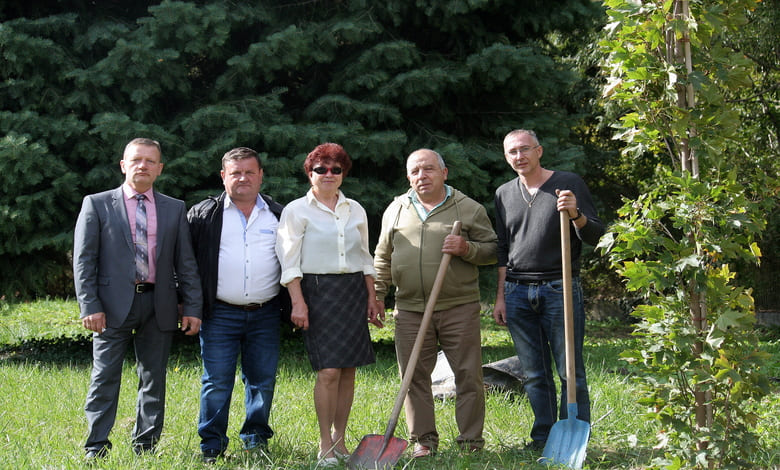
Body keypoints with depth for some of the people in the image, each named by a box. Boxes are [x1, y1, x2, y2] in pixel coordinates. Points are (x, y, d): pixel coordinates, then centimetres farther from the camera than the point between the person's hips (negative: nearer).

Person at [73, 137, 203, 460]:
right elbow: (84, 260, -1)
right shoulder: (97, 205, 3)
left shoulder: (175, 209, 11)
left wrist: (192, 307, 3)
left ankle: (146, 447, 17)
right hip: (114, 305, -3)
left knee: (154, 379, 7)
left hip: (159, 306, 3)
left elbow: (186, 262, 10)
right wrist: (90, 306, -10)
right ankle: (96, 450, 6)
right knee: (105, 378, 0)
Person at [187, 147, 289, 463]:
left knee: (262, 380, 8)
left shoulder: (279, 215, 9)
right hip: (220, 315, -2)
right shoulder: (203, 214, 3)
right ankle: (212, 445, 8)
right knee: (217, 382, -2)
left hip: (265, 315, 2)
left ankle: (256, 438, 22)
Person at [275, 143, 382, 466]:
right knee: (329, 370, -11)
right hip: (317, 291, -5)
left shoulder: (355, 210, 15)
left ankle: (340, 440, 13)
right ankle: (325, 446, -3)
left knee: (349, 370, 3)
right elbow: (290, 261, -4)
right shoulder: (296, 210, 1)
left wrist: (371, 298, 14)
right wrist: (297, 302, -12)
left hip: (353, 291, 5)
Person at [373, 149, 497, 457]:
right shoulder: (396, 210, 13)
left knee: (468, 375, -1)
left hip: (459, 308, -2)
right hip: (410, 309, 2)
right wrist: (377, 294, 14)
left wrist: (466, 249, -12)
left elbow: (492, 250, 6)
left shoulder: (469, 209, 5)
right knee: (414, 376, 4)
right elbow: (383, 258, 21)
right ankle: (424, 440, 15)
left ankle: (471, 441, 9)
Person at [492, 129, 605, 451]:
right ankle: (543, 437, 16)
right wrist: (500, 296, 14)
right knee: (534, 375, 8)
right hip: (518, 293, 4)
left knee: (571, 372, -4)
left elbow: (595, 237, -2)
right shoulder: (504, 194, 14)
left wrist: (575, 214, -21)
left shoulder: (568, 184, 1)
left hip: (560, 289, -4)